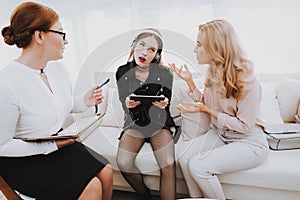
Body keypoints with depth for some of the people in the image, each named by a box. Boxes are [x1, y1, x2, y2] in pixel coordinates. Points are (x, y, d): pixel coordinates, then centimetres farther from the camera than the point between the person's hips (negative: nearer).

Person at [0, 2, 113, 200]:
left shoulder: (58, 68, 0)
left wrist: (84, 102, -5)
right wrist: (51, 145, -22)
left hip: (58, 144, 7)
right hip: (23, 160, -6)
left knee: (106, 171, -8)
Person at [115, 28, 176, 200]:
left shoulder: (165, 73, -5)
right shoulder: (122, 72, -1)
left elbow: (167, 104, 4)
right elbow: (124, 105, 6)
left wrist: (163, 104, -21)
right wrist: (128, 104, -19)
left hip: (158, 121, -1)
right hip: (134, 123, 2)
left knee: (169, 166, -24)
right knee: (123, 164, -20)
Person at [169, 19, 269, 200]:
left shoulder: (246, 78, -23)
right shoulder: (213, 72, 0)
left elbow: (245, 126, -17)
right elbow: (205, 104, 9)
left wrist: (206, 110, -20)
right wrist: (189, 81, -1)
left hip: (248, 141, -6)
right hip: (219, 134, 7)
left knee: (198, 166, -24)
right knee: (184, 161, -15)